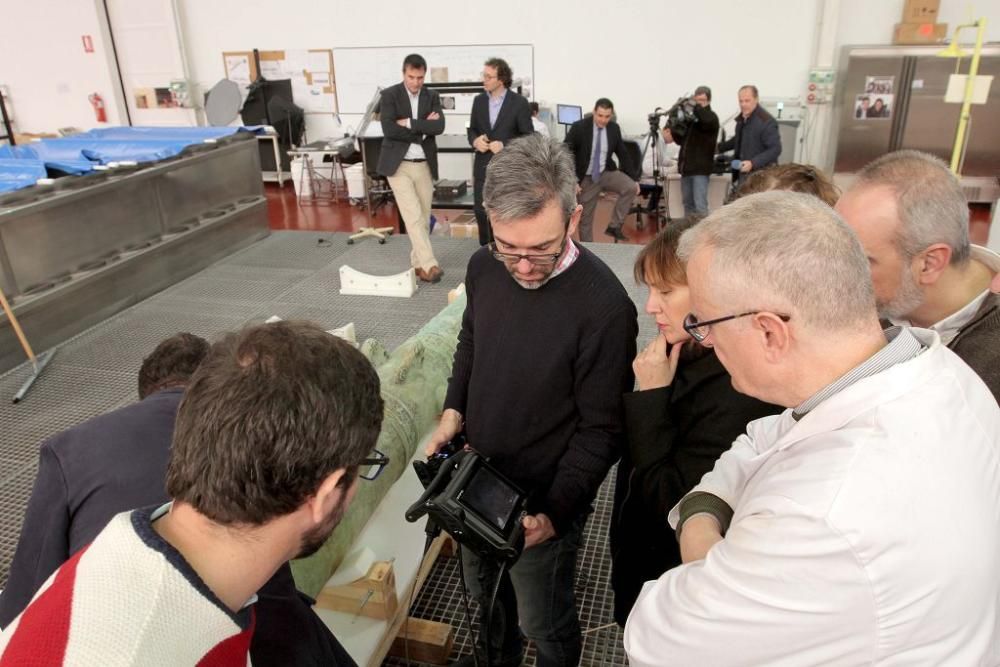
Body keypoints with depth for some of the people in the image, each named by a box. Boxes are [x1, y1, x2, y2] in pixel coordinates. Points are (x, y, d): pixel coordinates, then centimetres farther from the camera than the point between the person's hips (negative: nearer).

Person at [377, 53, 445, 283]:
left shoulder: (432, 96, 6)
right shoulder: (389, 95, -3)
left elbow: (439, 126, -9)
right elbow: (389, 130, -16)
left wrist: (409, 123, -16)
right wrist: (423, 129, -12)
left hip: (425, 165, 4)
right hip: (398, 165, -4)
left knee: (423, 218, 8)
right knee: (413, 216, -12)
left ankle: (418, 263, 20)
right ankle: (429, 264, -14)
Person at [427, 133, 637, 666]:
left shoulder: (604, 306, -28)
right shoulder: (484, 268, -9)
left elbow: (601, 429, -20)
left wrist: (555, 513, -23)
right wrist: (453, 412, -4)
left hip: (544, 496, -6)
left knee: (543, 622, 18)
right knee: (482, 588, 30)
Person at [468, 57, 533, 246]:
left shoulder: (519, 103, -7)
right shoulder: (479, 100, 7)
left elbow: (528, 136, -6)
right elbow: (472, 129, 14)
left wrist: (505, 145, -19)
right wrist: (475, 140, -9)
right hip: (483, 166, 4)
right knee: (481, 211, 5)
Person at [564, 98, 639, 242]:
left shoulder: (614, 128, -4)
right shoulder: (579, 127, -15)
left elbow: (622, 154, 6)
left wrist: (632, 178, 2)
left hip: (607, 173, 3)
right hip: (586, 178, -3)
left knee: (631, 188, -22)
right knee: (585, 220, 3)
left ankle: (614, 226, -9)